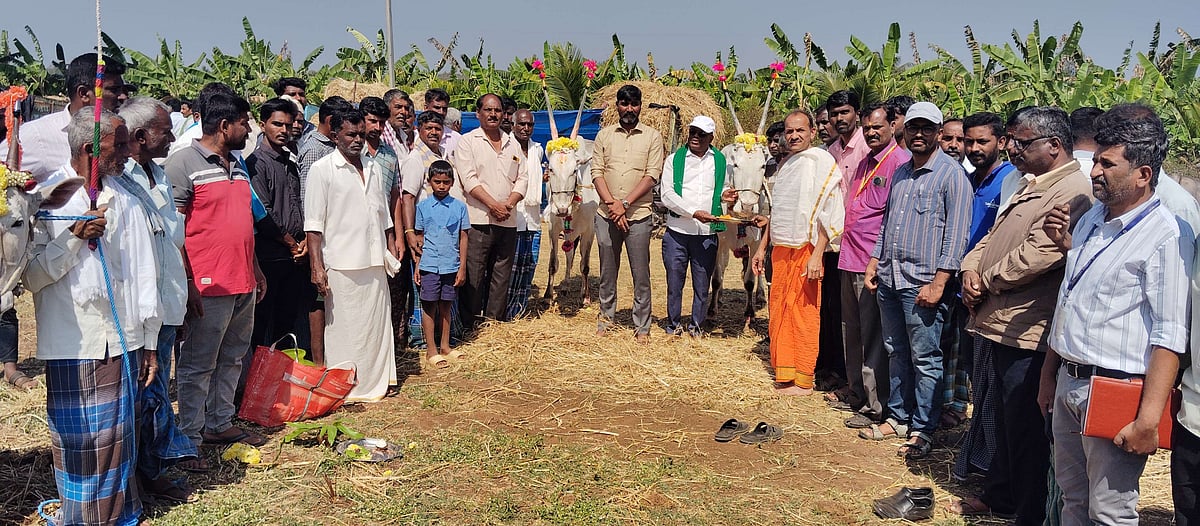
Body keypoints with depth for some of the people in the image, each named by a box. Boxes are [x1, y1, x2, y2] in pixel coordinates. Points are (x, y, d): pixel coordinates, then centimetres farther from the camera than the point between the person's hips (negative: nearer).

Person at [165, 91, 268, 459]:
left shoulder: (237, 165, 16)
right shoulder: (184, 163, -9)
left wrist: (255, 268, 21)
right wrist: (187, 282, -17)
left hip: (244, 285, 8)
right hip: (209, 287, -8)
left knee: (232, 359, 16)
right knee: (198, 366, 1)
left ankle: (220, 423, 29)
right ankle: (190, 439, 10)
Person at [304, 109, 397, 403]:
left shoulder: (372, 168, 14)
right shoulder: (323, 169, -4)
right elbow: (313, 223, -9)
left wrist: (391, 252, 16)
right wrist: (317, 266, -15)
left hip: (375, 262, 6)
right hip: (342, 264, -6)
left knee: (377, 323, 11)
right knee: (343, 327, 0)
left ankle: (376, 383, 23)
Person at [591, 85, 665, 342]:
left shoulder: (652, 137, 2)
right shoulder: (604, 135, 9)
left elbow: (652, 175, -6)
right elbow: (596, 171, 2)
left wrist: (625, 203, -14)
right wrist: (611, 202, -12)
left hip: (638, 216, -2)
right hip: (606, 215, 2)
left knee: (641, 274, 2)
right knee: (607, 270, 12)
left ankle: (642, 326, 11)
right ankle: (606, 316, 26)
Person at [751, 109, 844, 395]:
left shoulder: (822, 162, -8)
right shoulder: (786, 164, 16)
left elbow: (828, 214, -14)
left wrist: (817, 255, -20)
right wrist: (762, 247, 19)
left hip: (806, 250, -7)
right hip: (781, 250, 7)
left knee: (803, 314, -2)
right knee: (779, 312, 10)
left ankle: (803, 381, 6)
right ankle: (784, 374, 20)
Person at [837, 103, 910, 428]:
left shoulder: (900, 162, -10)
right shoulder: (865, 163, 17)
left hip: (874, 263, -9)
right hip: (850, 259, 9)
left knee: (873, 338, -2)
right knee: (852, 332, 17)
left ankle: (876, 407, 7)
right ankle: (857, 395, 30)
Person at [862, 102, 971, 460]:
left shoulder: (952, 175, -7)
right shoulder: (900, 173, 15)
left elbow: (956, 234, -12)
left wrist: (938, 283, -17)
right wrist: (874, 262, 16)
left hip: (922, 283, -7)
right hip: (889, 279, 7)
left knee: (925, 360, -1)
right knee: (896, 353, 14)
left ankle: (923, 430, 8)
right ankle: (898, 417, 26)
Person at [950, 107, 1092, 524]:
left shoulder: (1071, 194, -17)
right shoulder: (1031, 189, 17)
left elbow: (1034, 257, -25)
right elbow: (991, 237, 20)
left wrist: (986, 283, -10)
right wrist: (971, 269, -1)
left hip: (1025, 335, -10)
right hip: (995, 327, 10)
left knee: (1026, 433, 2)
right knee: (1000, 420, 21)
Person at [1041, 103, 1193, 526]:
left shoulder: (1165, 235, -13)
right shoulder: (1092, 218, 12)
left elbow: (1169, 336, -18)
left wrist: (1149, 418, -22)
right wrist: (1050, 373, 20)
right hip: (1068, 382, 8)